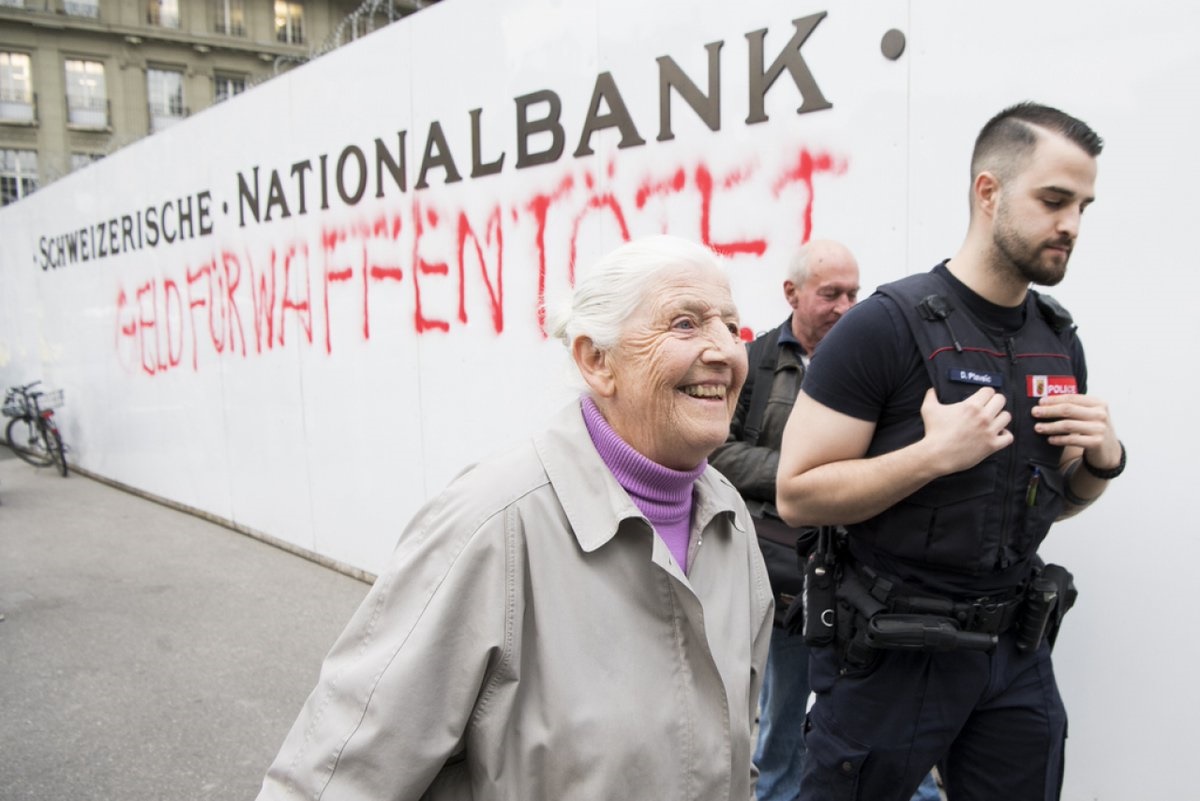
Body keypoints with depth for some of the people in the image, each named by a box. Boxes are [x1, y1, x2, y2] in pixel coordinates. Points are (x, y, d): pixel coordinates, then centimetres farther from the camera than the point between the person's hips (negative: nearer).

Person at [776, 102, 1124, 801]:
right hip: (892, 646, -6)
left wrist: (1102, 460, -4)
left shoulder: (1060, 340, 5)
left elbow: (1056, 499, 16)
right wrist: (936, 454, -26)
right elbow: (797, 494, -17)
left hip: (1018, 647, 6)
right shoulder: (887, 325, -15)